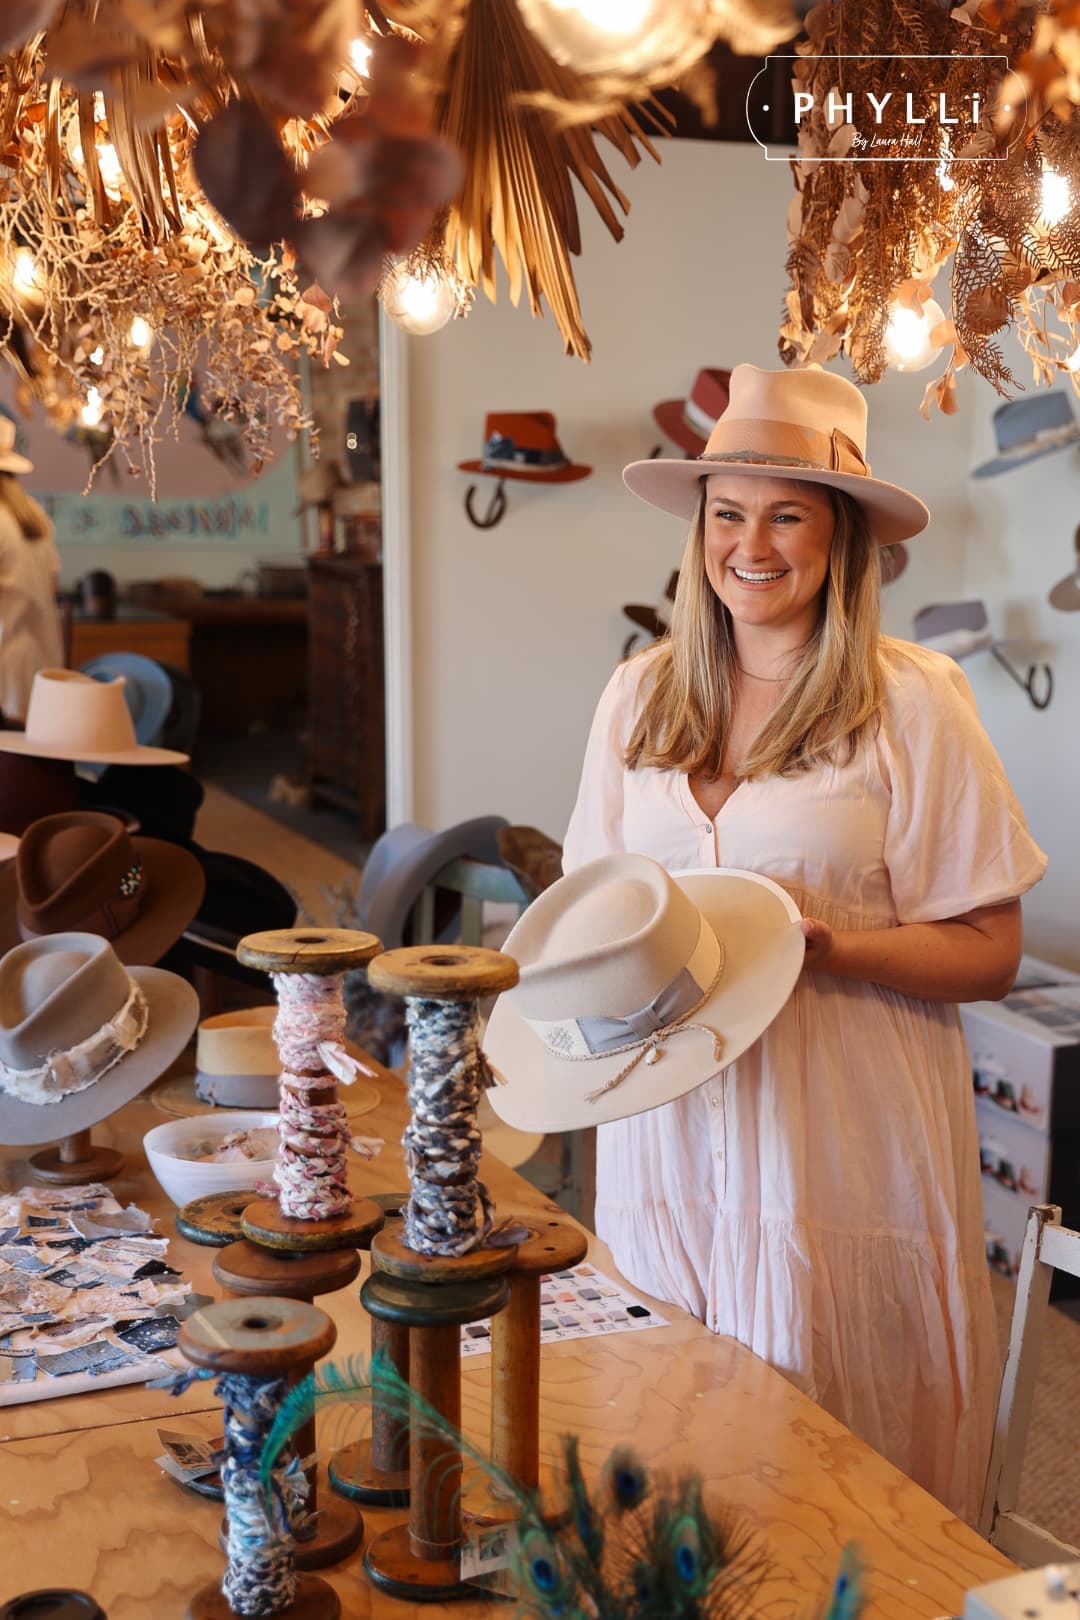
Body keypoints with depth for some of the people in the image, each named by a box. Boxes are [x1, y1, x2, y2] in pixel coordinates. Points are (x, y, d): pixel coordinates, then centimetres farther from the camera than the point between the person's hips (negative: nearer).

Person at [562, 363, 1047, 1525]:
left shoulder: (911, 702, -6)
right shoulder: (640, 693, 7)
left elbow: (988, 951, -6)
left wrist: (836, 948, -22)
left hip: (836, 1148, -3)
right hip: (668, 1130, 4)